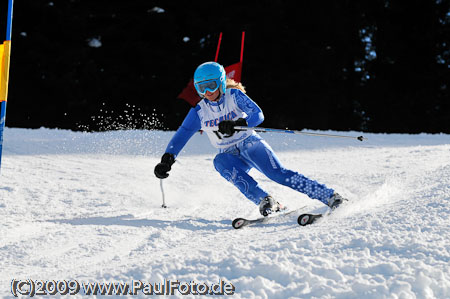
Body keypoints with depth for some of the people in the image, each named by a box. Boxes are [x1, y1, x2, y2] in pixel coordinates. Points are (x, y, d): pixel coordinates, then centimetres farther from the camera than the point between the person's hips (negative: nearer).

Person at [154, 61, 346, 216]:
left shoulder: (234, 96, -7)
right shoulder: (199, 112, 1)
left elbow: (258, 115, -18)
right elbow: (181, 136, 1)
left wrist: (237, 124, -36)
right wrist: (167, 160, -14)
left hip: (251, 145, -3)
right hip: (230, 155, 3)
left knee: (278, 173, -25)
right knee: (220, 162, -32)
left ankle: (331, 197, -26)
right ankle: (266, 202, -41)